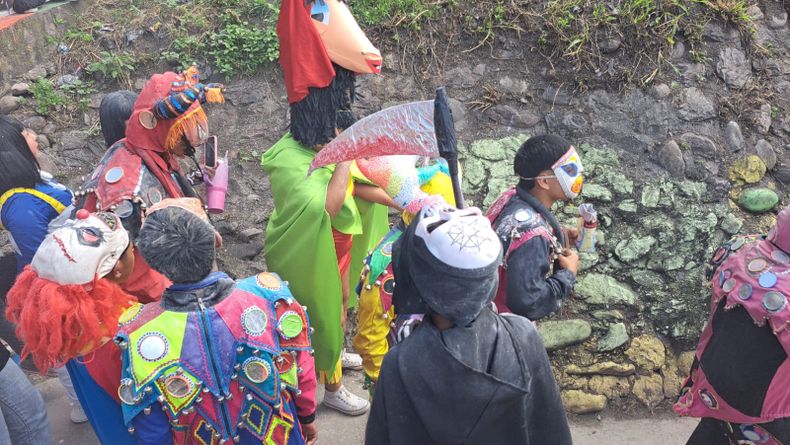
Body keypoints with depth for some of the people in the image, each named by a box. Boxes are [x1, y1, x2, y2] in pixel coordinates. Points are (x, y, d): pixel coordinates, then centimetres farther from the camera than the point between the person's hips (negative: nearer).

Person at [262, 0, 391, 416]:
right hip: (313, 252, -7)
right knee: (327, 312, 13)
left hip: (340, 243, 7)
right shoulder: (290, 159, -34)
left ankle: (334, 354, 59)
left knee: (339, 305, 29)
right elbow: (326, 208, -44)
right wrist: (346, 153, -39)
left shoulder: (329, 140, -10)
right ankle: (332, 385, 39)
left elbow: (358, 186, -2)